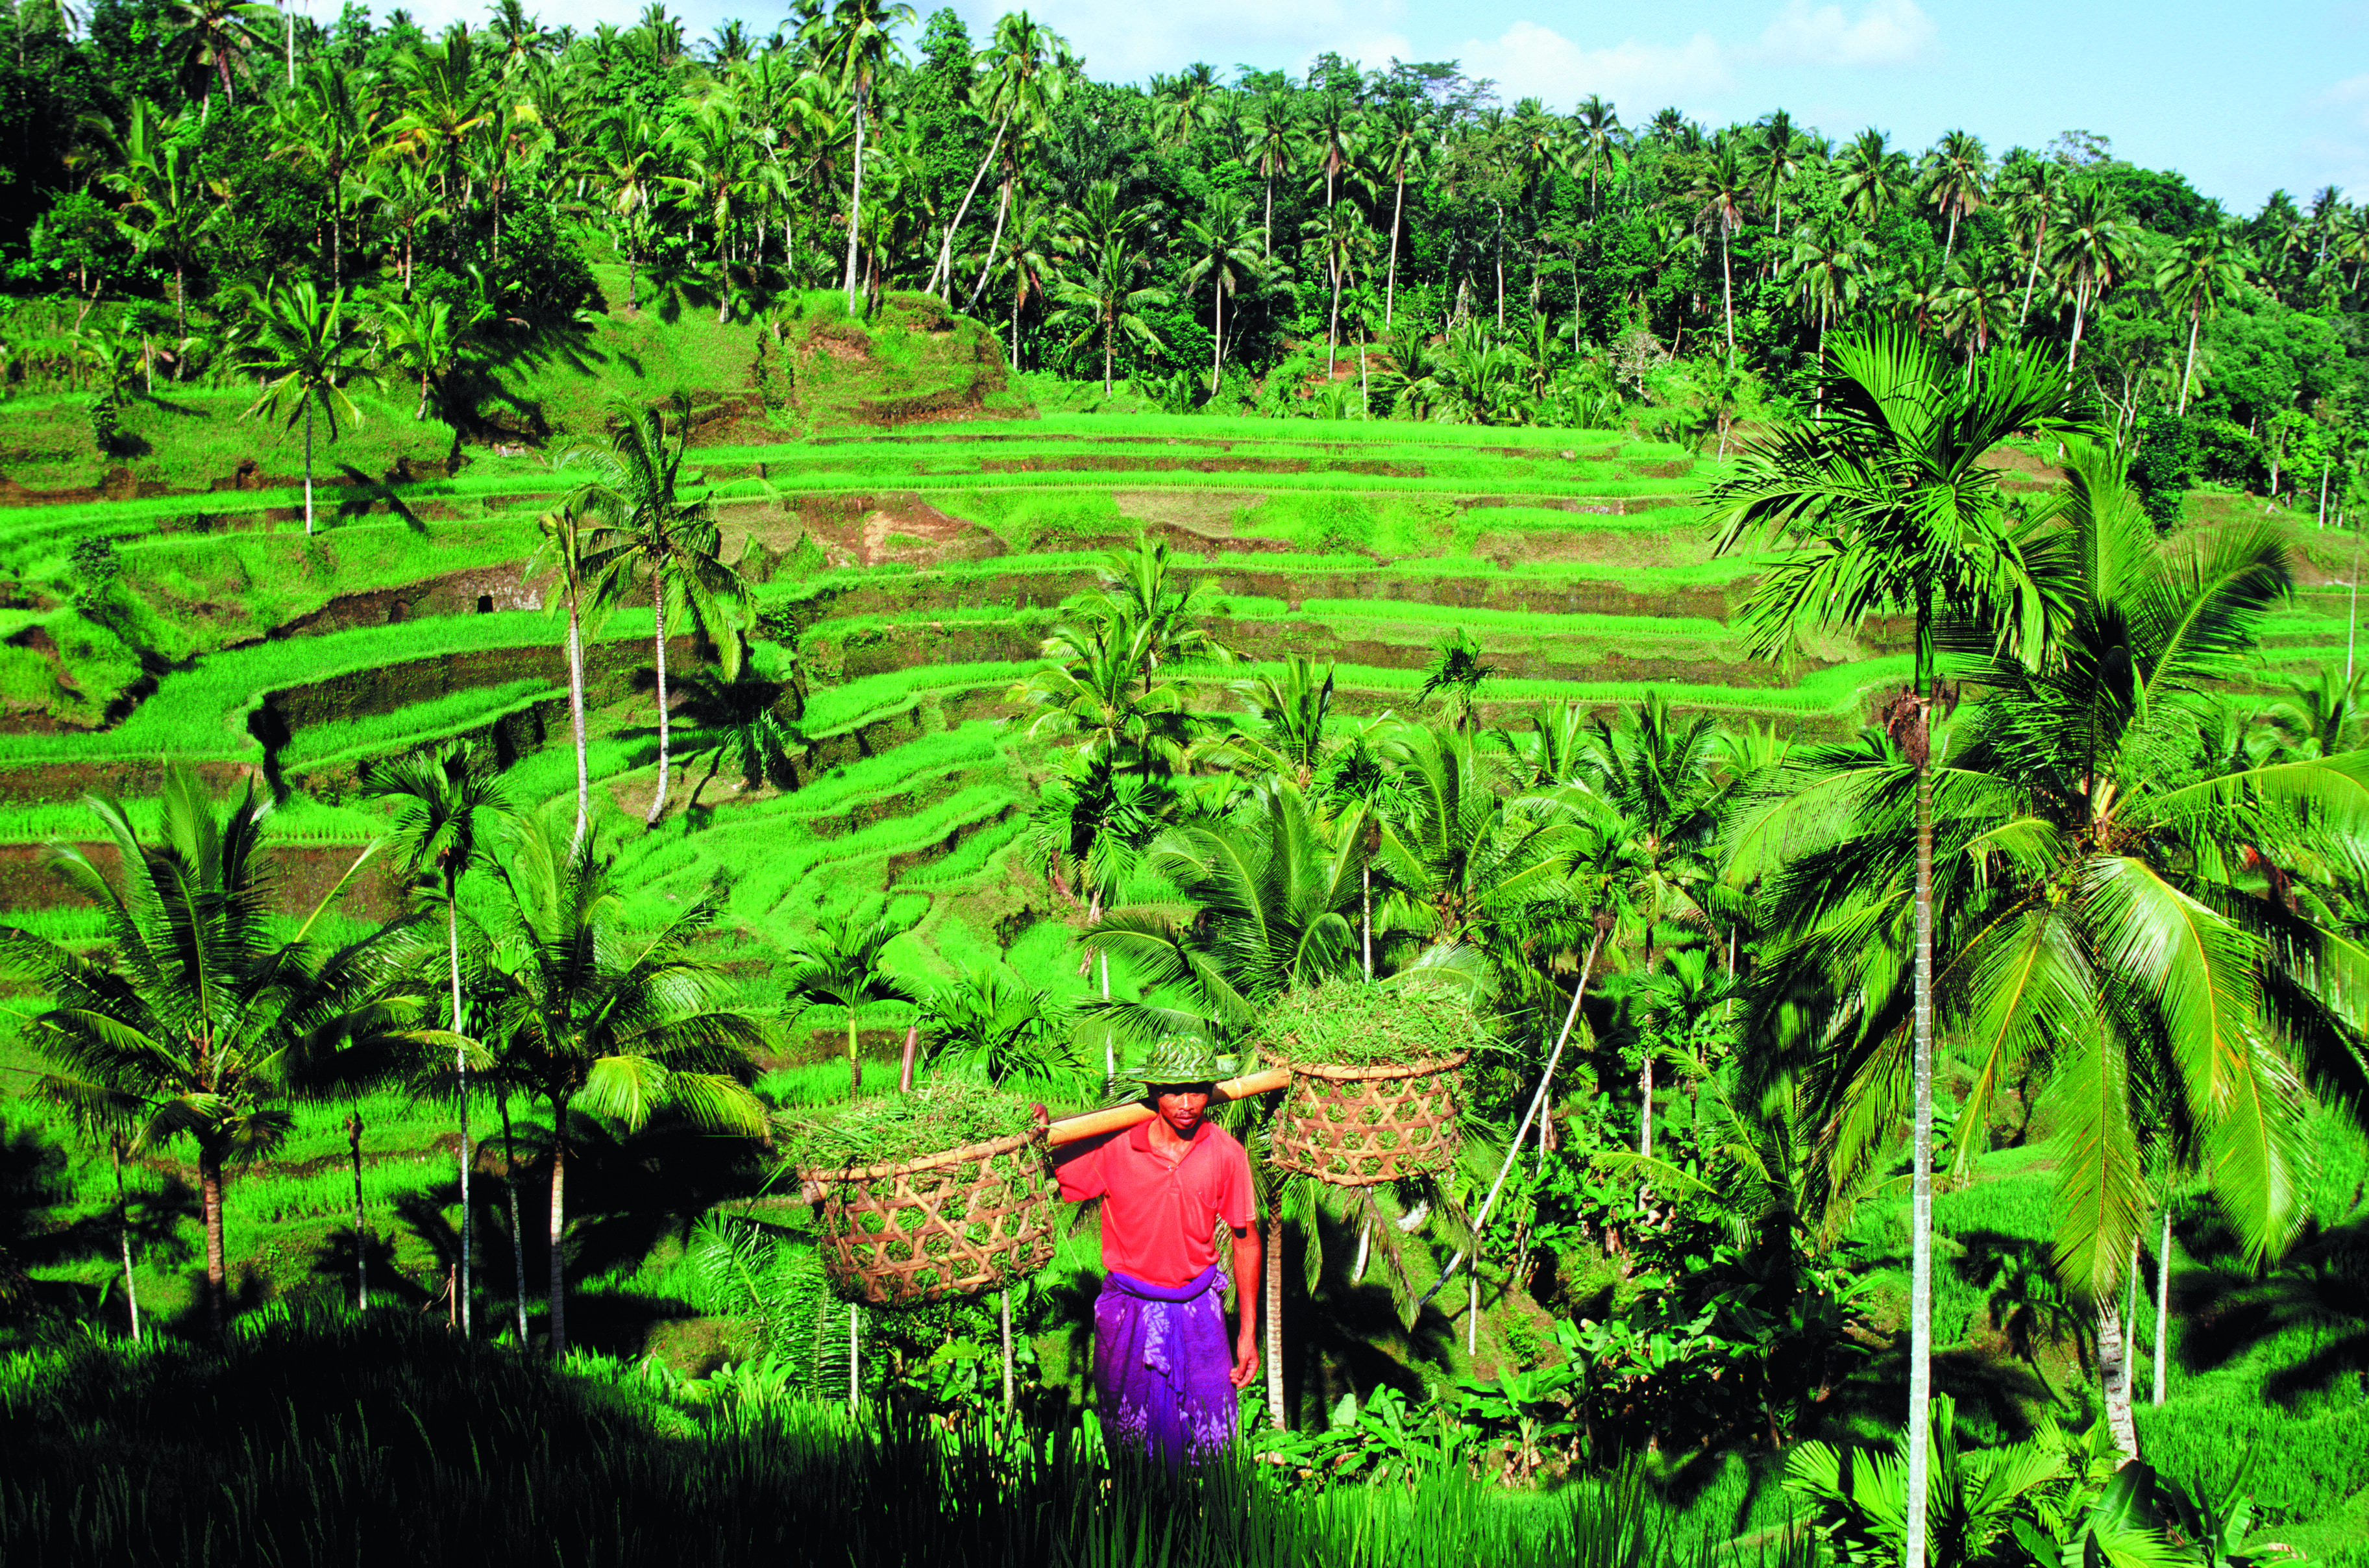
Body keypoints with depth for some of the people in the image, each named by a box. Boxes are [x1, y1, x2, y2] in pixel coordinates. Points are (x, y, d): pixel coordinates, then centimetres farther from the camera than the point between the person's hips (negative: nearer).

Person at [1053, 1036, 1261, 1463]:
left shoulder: (1226, 1154, -9)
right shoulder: (1115, 1146, -13)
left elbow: (1246, 1240, 2)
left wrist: (1248, 1331, 3)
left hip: (1198, 1313, 1)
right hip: (1128, 1310, 0)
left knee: (1208, 1443, 5)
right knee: (1129, 1438, 12)